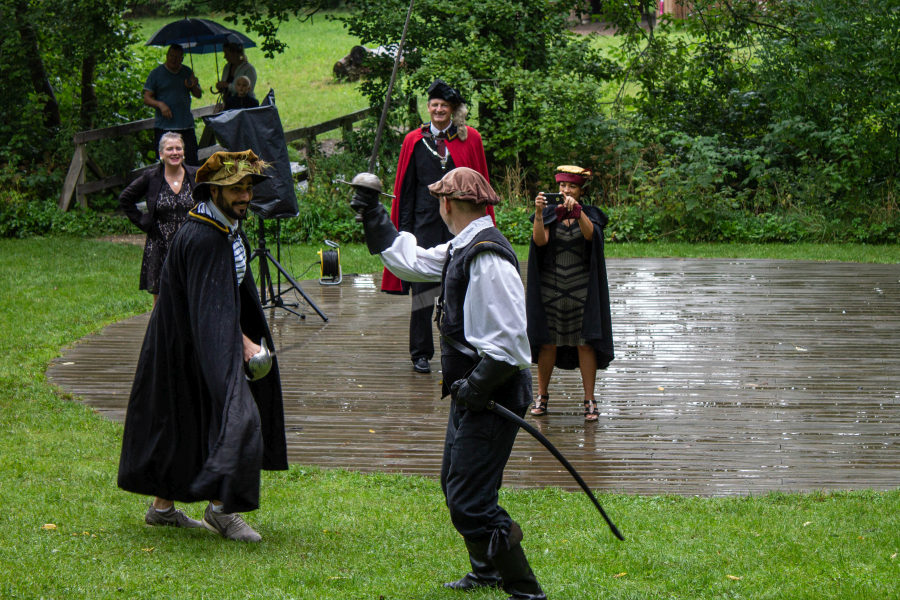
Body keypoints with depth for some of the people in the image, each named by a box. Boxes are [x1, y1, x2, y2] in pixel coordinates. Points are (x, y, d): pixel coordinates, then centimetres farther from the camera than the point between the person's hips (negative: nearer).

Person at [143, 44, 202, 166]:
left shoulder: (187, 73, 14)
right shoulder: (156, 74, 3)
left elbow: (198, 95, 16)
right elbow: (147, 99, -1)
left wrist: (193, 87, -6)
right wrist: (160, 104, -20)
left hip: (186, 126, 3)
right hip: (164, 127, -3)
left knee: (192, 162, -1)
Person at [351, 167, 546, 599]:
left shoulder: (487, 259, -22)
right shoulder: (460, 249, 10)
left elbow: (508, 343, -26)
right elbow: (407, 260, 28)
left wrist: (475, 386, -24)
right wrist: (371, 215, 28)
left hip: (491, 399, -11)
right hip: (471, 391, 11)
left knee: (469, 503, -13)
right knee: (454, 485, 25)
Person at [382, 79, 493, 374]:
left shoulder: (470, 139, 5)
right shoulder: (414, 141, 6)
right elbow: (404, 188, 8)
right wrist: (404, 228, 2)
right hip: (426, 224, 0)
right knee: (423, 289, -1)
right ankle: (421, 353, 6)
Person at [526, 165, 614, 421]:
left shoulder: (590, 215, 4)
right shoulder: (548, 214, 5)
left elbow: (590, 234, -19)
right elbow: (540, 240, -13)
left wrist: (577, 211, -35)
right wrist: (539, 213, -28)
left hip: (581, 289, -1)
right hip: (551, 287, 1)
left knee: (585, 342, -3)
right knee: (548, 342, 3)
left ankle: (589, 400, 2)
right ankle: (542, 395, 17)